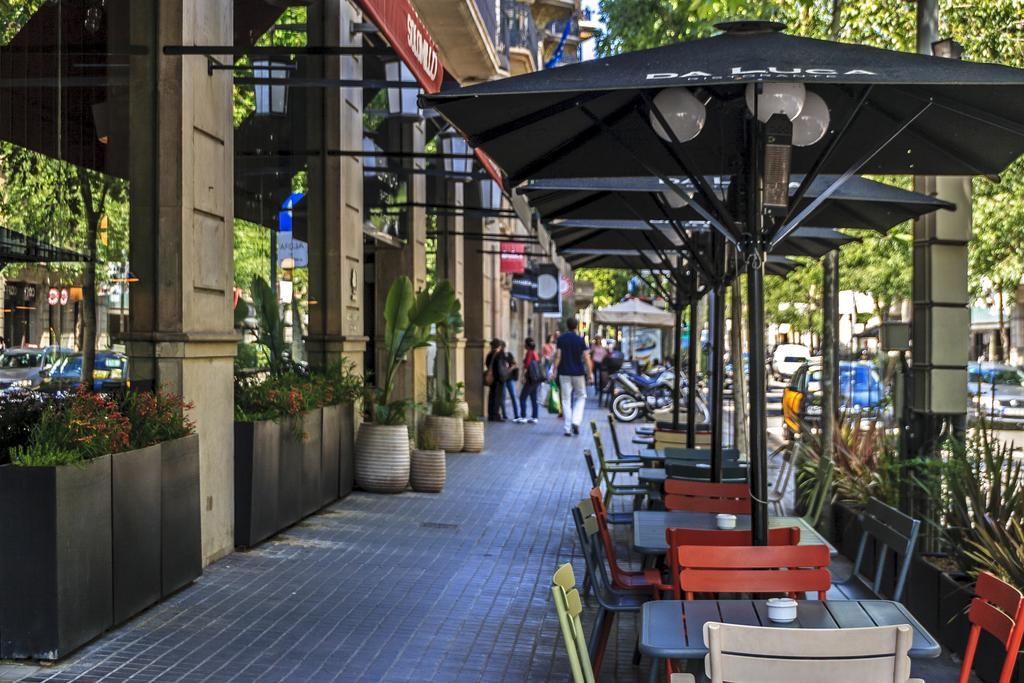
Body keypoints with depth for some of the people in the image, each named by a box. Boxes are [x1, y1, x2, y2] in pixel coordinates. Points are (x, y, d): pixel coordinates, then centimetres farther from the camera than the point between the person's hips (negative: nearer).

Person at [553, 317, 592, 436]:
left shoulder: (561, 339, 0)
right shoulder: (580, 340, -4)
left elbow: (558, 356, -5)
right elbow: (586, 358, -6)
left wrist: (555, 371, 1)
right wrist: (590, 374, -1)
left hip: (564, 373, 1)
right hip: (578, 373, -1)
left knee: (566, 400, 5)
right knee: (581, 397, 15)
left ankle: (567, 428, 2)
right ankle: (576, 421, -4)